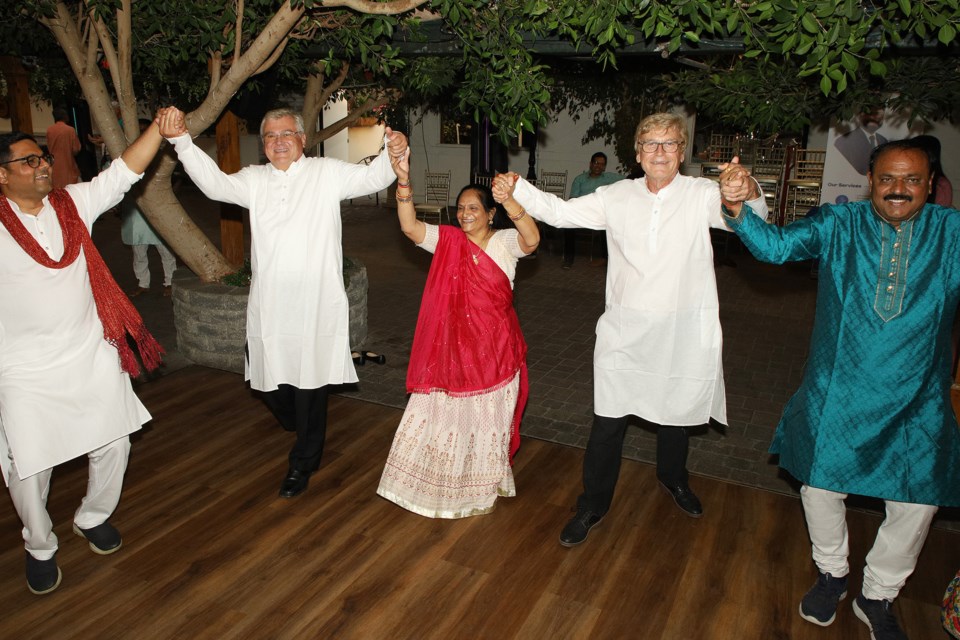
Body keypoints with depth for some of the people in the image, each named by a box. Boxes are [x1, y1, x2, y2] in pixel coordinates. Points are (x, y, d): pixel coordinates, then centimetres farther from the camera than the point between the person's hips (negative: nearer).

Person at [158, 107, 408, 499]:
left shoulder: (326, 173, 2)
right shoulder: (254, 180, 10)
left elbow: (372, 177, -9)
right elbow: (215, 184, -5)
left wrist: (393, 154, -30)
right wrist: (182, 140, -19)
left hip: (316, 303, -3)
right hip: (269, 304, 4)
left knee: (311, 381, 6)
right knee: (270, 380, 12)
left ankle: (304, 461, 26)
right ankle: (301, 429, 45)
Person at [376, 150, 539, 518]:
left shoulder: (505, 241, -7)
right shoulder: (446, 240, 0)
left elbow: (531, 240, -28)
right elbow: (410, 227, -15)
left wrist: (511, 202, -45)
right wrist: (403, 182, -29)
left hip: (494, 348, -2)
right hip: (452, 344, 2)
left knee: (487, 417, 14)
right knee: (443, 413, 14)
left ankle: (483, 485, 36)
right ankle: (440, 482, 36)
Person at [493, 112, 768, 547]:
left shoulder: (702, 194, -8)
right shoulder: (617, 196, 0)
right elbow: (562, 212, 0)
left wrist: (747, 193, -47)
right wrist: (517, 189, -17)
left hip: (683, 334, 0)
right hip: (625, 331, 1)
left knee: (676, 414, 21)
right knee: (607, 422, 4)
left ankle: (673, 479, 51)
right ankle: (593, 505, 23)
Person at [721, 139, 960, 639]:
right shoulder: (839, 225, -3)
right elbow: (776, 245, -16)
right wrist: (739, 209, -34)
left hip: (916, 401, 1)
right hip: (837, 392, -1)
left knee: (917, 503, 9)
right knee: (820, 485, 12)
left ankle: (877, 596, 35)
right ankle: (832, 573, 40)